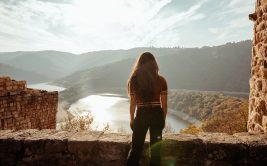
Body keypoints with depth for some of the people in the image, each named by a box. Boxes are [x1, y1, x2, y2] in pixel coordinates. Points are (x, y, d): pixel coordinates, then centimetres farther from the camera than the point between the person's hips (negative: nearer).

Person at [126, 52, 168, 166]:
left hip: (141, 115, -1)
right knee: (155, 147, 15)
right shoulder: (161, 80, -6)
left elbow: (133, 103, -5)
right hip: (157, 115, 1)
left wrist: (132, 119, 7)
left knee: (136, 147, 13)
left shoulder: (134, 80, -7)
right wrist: (163, 119, 10)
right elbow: (164, 104, -3)